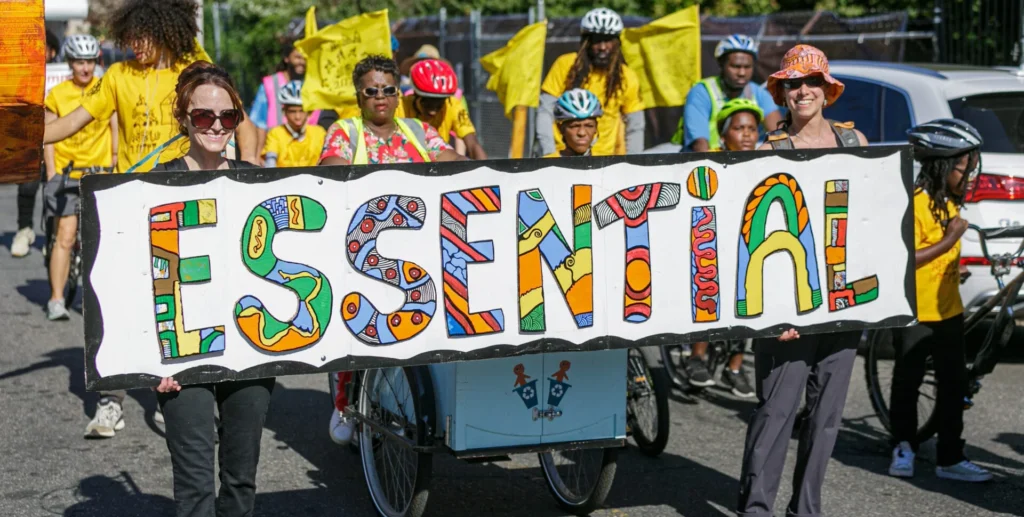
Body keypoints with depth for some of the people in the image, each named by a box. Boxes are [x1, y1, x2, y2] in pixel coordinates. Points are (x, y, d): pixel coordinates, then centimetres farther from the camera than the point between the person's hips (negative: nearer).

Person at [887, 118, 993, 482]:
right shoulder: (914, 202, -18)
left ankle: (950, 458, 12)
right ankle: (903, 447, 23)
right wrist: (948, 241, -23)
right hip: (914, 312, -8)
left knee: (954, 383, 7)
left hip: (947, 309, 8)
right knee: (907, 381, 6)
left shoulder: (948, 200, 9)